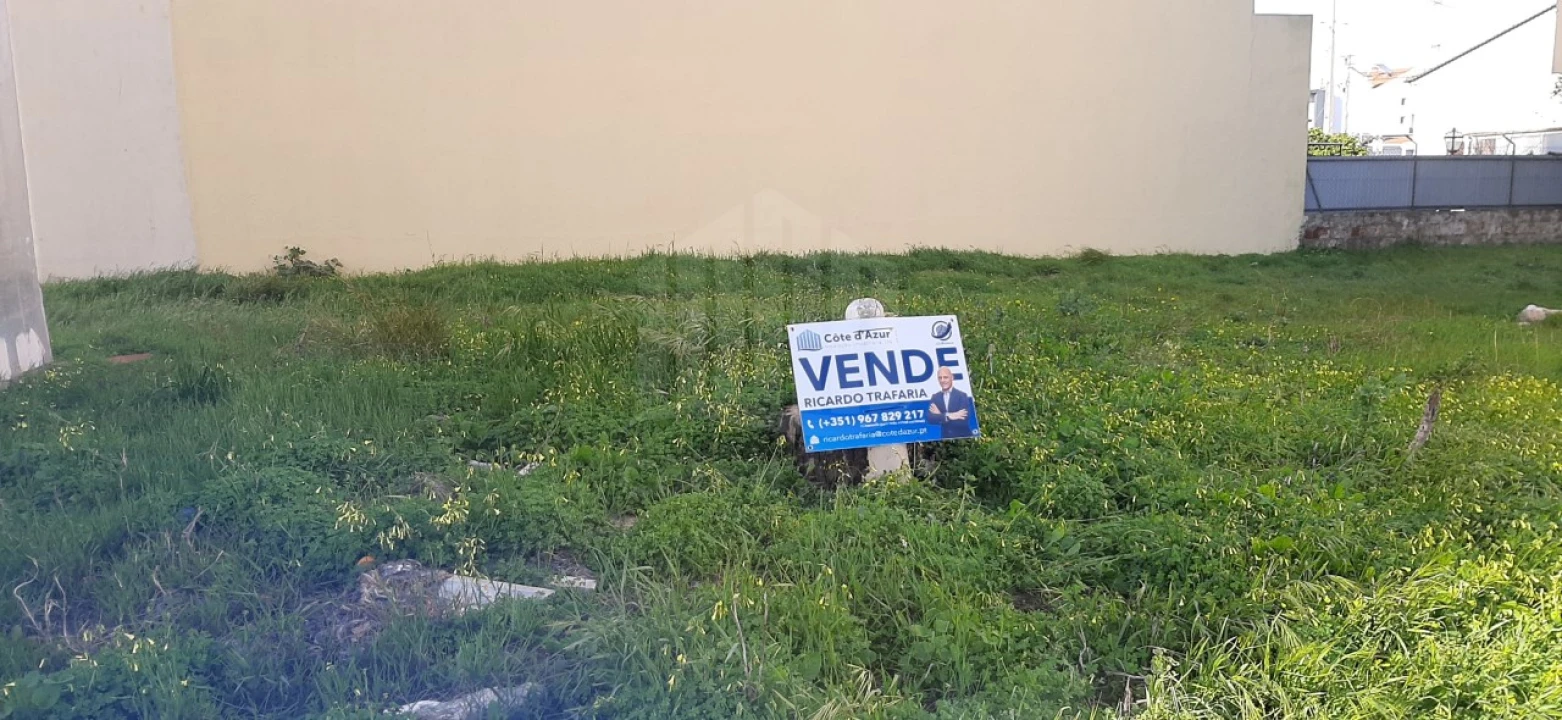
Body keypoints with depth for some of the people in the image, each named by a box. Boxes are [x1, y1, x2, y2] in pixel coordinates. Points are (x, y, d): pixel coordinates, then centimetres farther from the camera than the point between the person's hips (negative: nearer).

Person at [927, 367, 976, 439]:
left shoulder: (962, 396, -7)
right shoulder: (935, 397, 3)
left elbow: (963, 420, -17)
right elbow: (930, 419, -8)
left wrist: (940, 416, -13)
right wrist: (947, 416, -22)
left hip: (963, 437, -2)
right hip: (945, 437, 3)